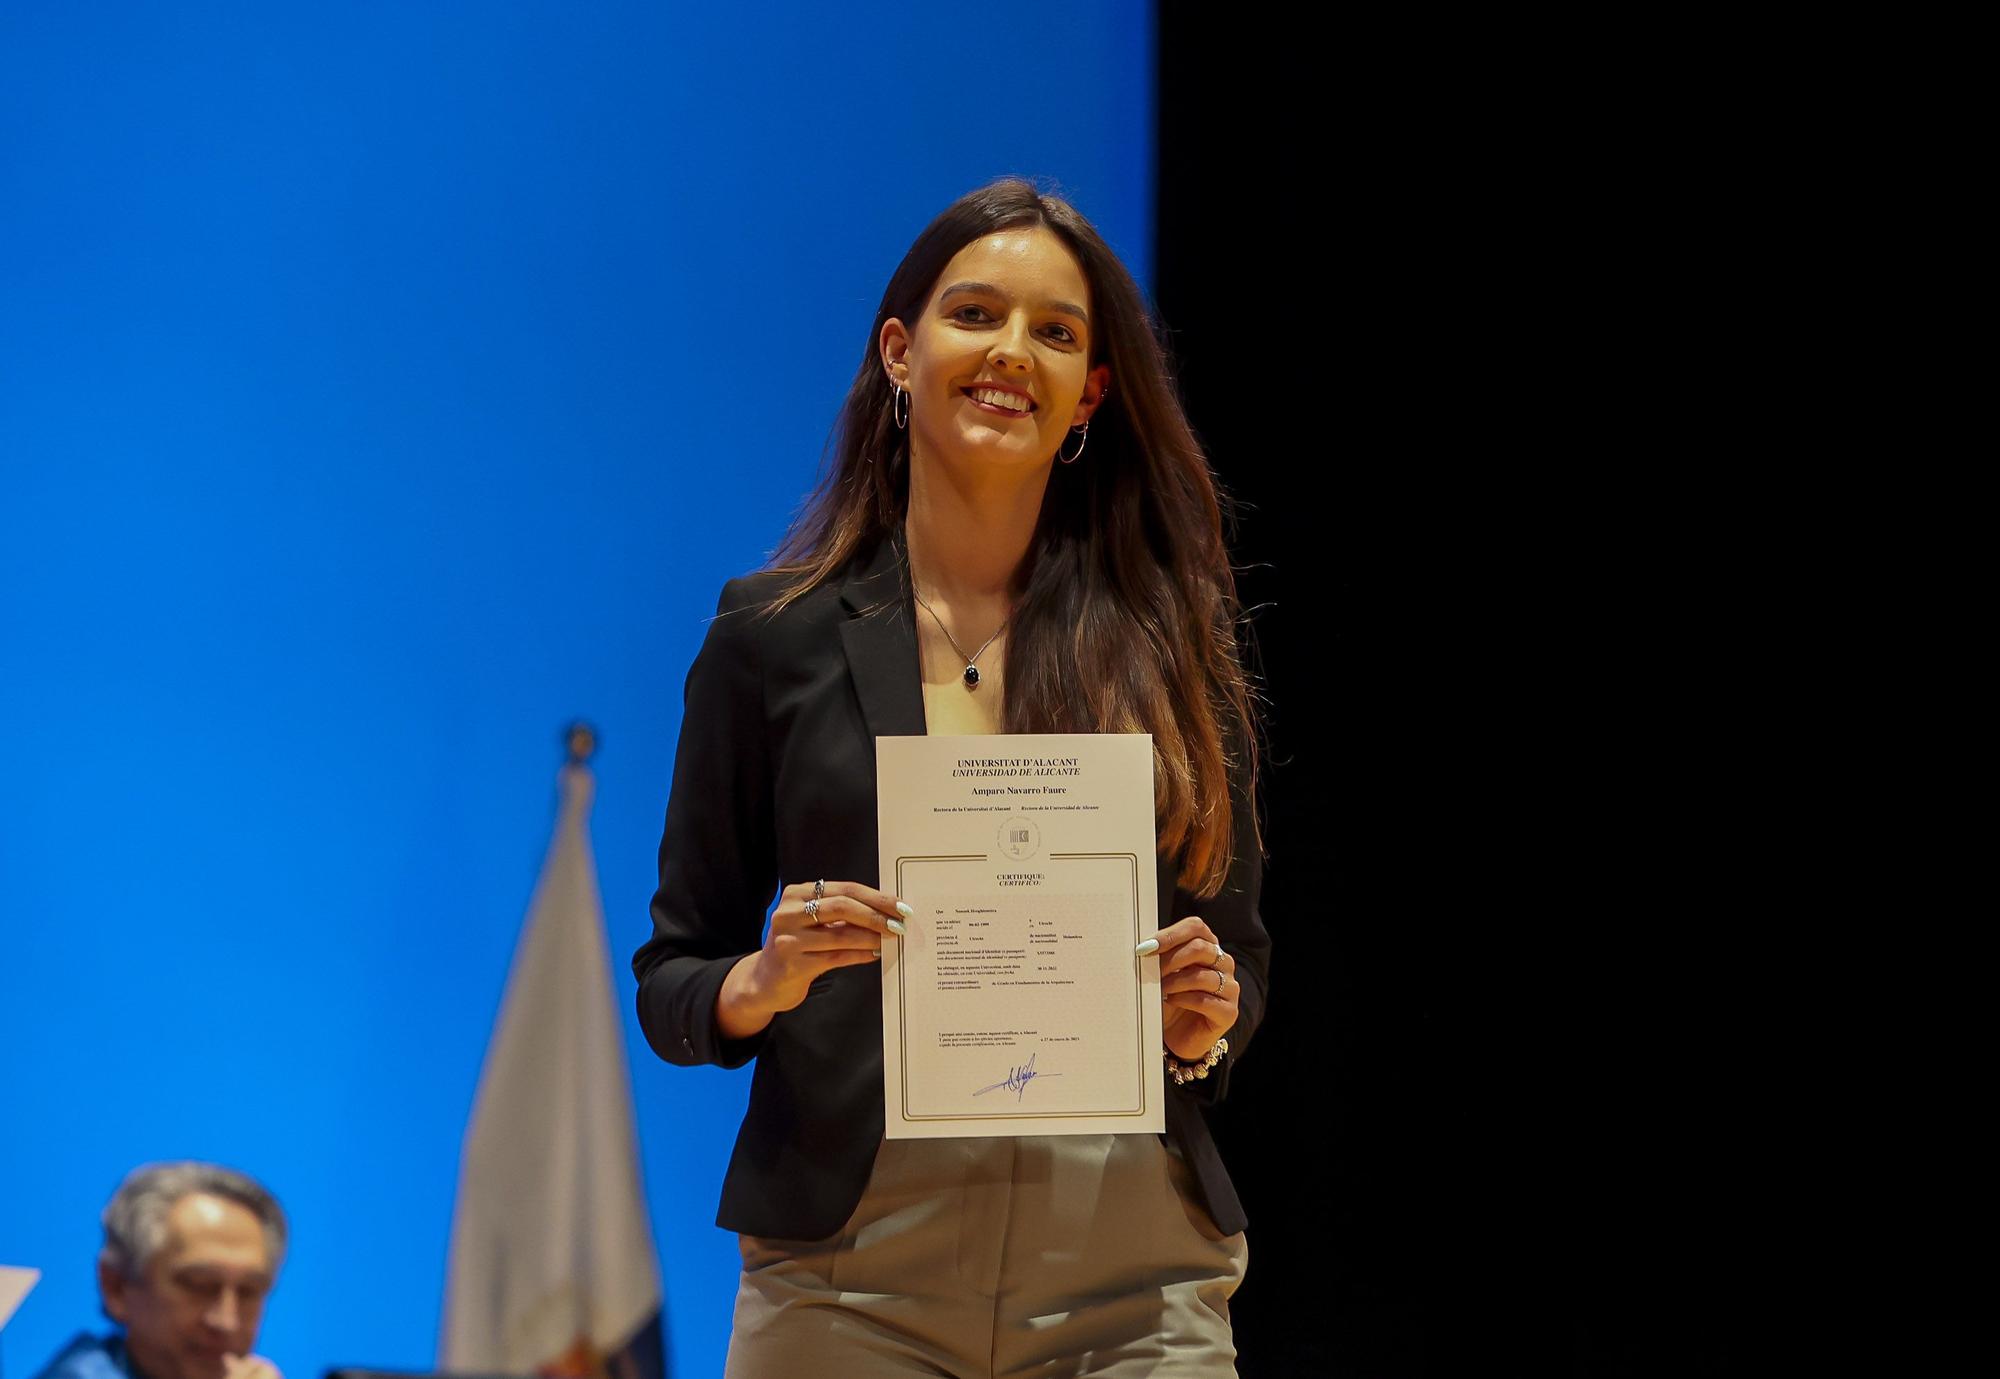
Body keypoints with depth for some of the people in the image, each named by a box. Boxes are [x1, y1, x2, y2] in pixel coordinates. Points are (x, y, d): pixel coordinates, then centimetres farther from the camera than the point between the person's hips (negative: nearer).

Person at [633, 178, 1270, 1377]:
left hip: (1132, 1282, 1)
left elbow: (1241, 950, 15)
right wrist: (768, 981, -12)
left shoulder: (1170, 644, 9)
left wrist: (1202, 1026, -6)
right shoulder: (776, 637, 6)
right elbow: (671, 984, 8)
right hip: (854, 1268, -1)